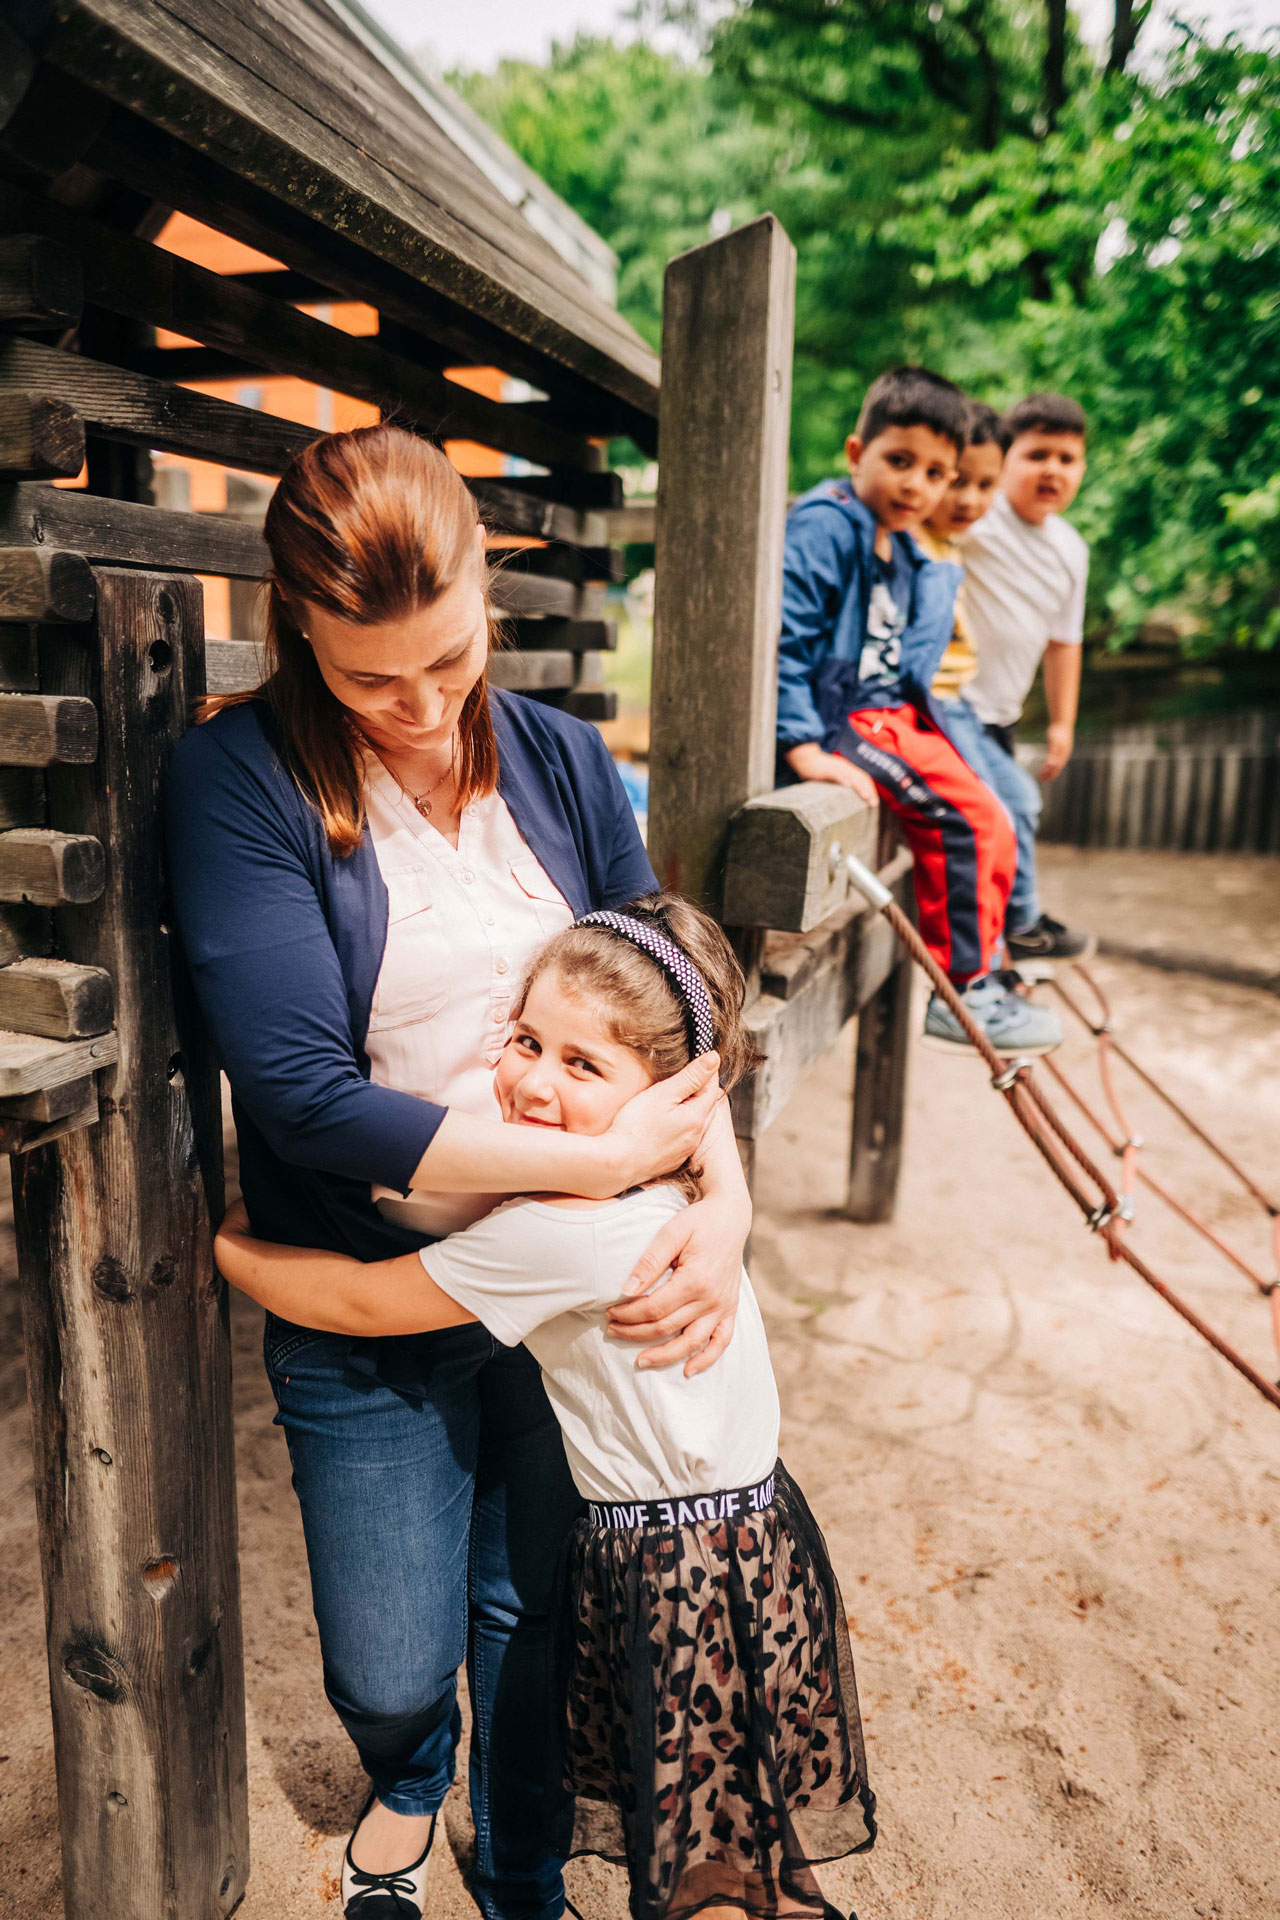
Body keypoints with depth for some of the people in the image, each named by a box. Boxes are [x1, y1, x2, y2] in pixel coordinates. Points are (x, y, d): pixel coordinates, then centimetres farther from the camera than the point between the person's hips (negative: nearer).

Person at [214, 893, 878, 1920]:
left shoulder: (560, 1236, -28)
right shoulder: (672, 1187, -2)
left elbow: (355, 1301, -16)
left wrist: (220, 1243, -2)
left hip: (686, 1566, -9)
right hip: (744, 1523, 9)